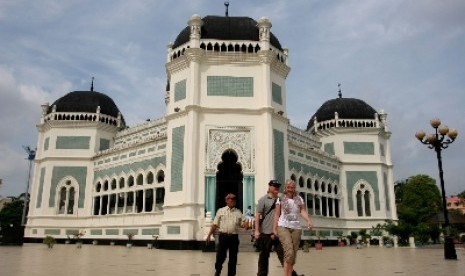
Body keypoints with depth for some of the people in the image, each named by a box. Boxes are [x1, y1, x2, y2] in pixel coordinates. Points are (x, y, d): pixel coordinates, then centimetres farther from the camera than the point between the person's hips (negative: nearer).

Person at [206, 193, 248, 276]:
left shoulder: (238, 212, 11)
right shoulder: (221, 211, 6)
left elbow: (242, 224, 7)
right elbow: (215, 224, 6)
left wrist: (246, 224, -16)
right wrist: (209, 235, 2)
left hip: (234, 237, 2)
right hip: (223, 236, -2)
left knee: (233, 258, 5)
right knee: (220, 256, 0)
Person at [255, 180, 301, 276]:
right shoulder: (263, 199, -1)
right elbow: (258, 215, -5)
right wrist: (257, 230, -12)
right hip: (266, 232, -3)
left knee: (283, 254, 2)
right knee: (264, 255, 8)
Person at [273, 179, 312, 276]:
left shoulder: (299, 199, 13)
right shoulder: (280, 199, 7)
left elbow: (303, 211, 2)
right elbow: (277, 215, 5)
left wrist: (309, 221, -17)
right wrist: (274, 229, -2)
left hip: (296, 228, 3)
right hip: (283, 227, -3)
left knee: (293, 254, 2)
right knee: (289, 252, -20)